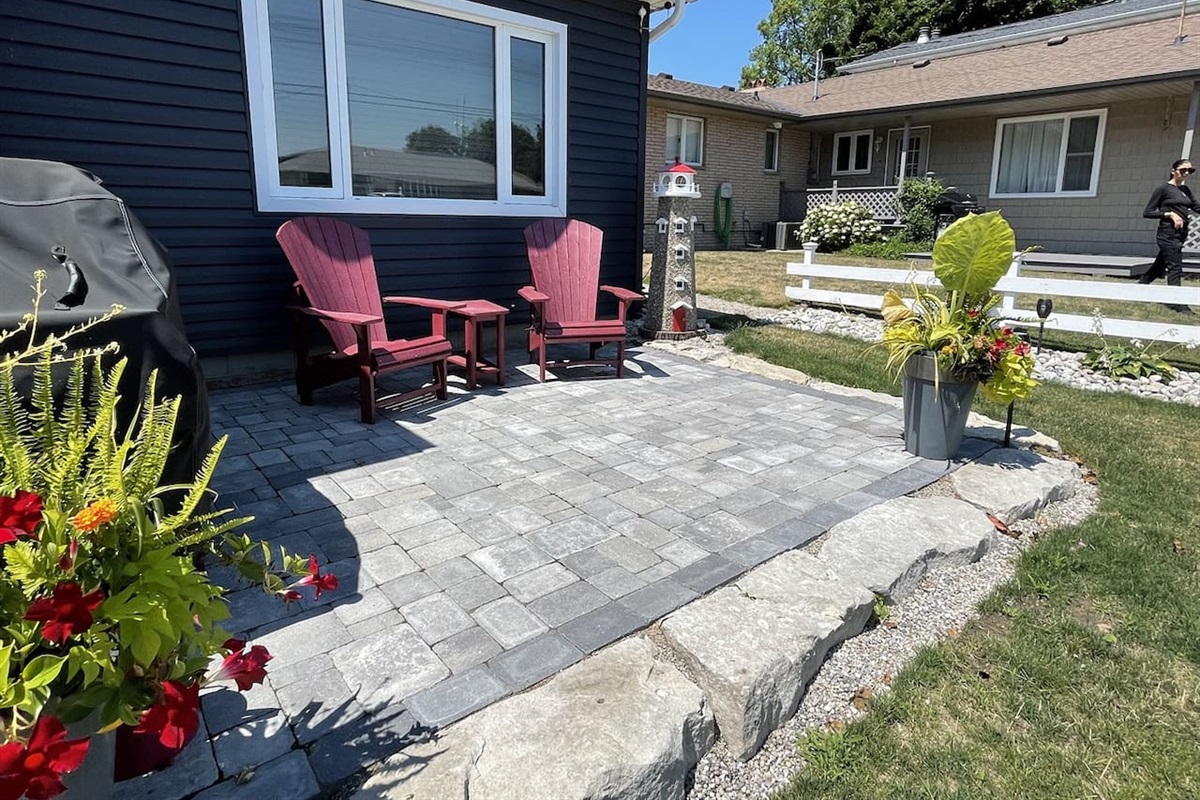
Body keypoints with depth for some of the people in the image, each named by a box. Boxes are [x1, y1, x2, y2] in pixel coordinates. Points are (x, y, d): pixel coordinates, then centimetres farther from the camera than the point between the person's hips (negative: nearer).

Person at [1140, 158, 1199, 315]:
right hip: (1168, 234, -8)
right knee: (1175, 268, -10)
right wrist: (1170, 214, -16)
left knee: (1158, 267, 12)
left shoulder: (1185, 190, 16)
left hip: (1180, 235, 8)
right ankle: (1176, 304, -10)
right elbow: (1147, 213, -7)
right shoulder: (1163, 189, -5)